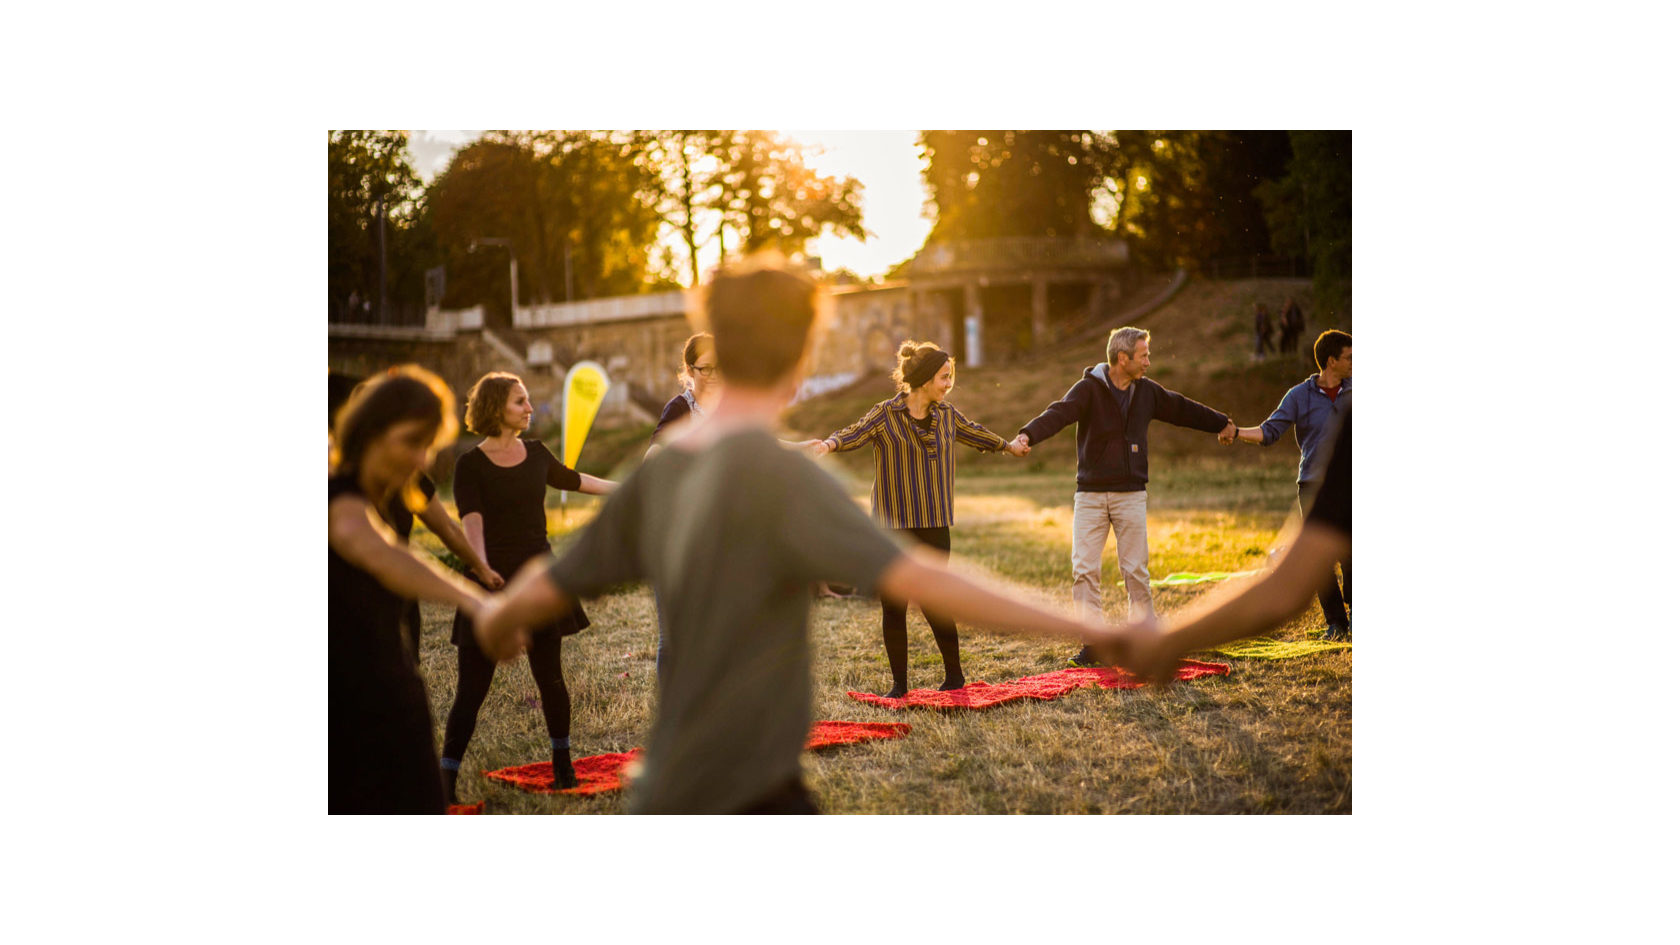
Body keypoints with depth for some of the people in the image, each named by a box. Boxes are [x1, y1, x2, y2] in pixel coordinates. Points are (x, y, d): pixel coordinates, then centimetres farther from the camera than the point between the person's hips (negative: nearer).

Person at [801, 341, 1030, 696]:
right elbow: (855, 434, -22)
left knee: (932, 602, -2)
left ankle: (954, 675, 17)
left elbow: (975, 433, 29)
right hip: (892, 527, -2)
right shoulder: (886, 414, -6)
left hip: (934, 525, 2)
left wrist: (1008, 445, 46)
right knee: (893, 607, 1)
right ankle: (899, 683, 13)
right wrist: (829, 444, -44)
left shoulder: (947, 416, 9)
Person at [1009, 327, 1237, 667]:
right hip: (1090, 495, -2)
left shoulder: (1147, 391, 7)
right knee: (1085, 568, -4)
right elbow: (1058, 414, -24)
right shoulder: (1088, 389, -7)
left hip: (1131, 495, 3)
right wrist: (1028, 435, -43)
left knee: (1135, 569, 2)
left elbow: (1182, 409, 22)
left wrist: (1222, 424, 34)